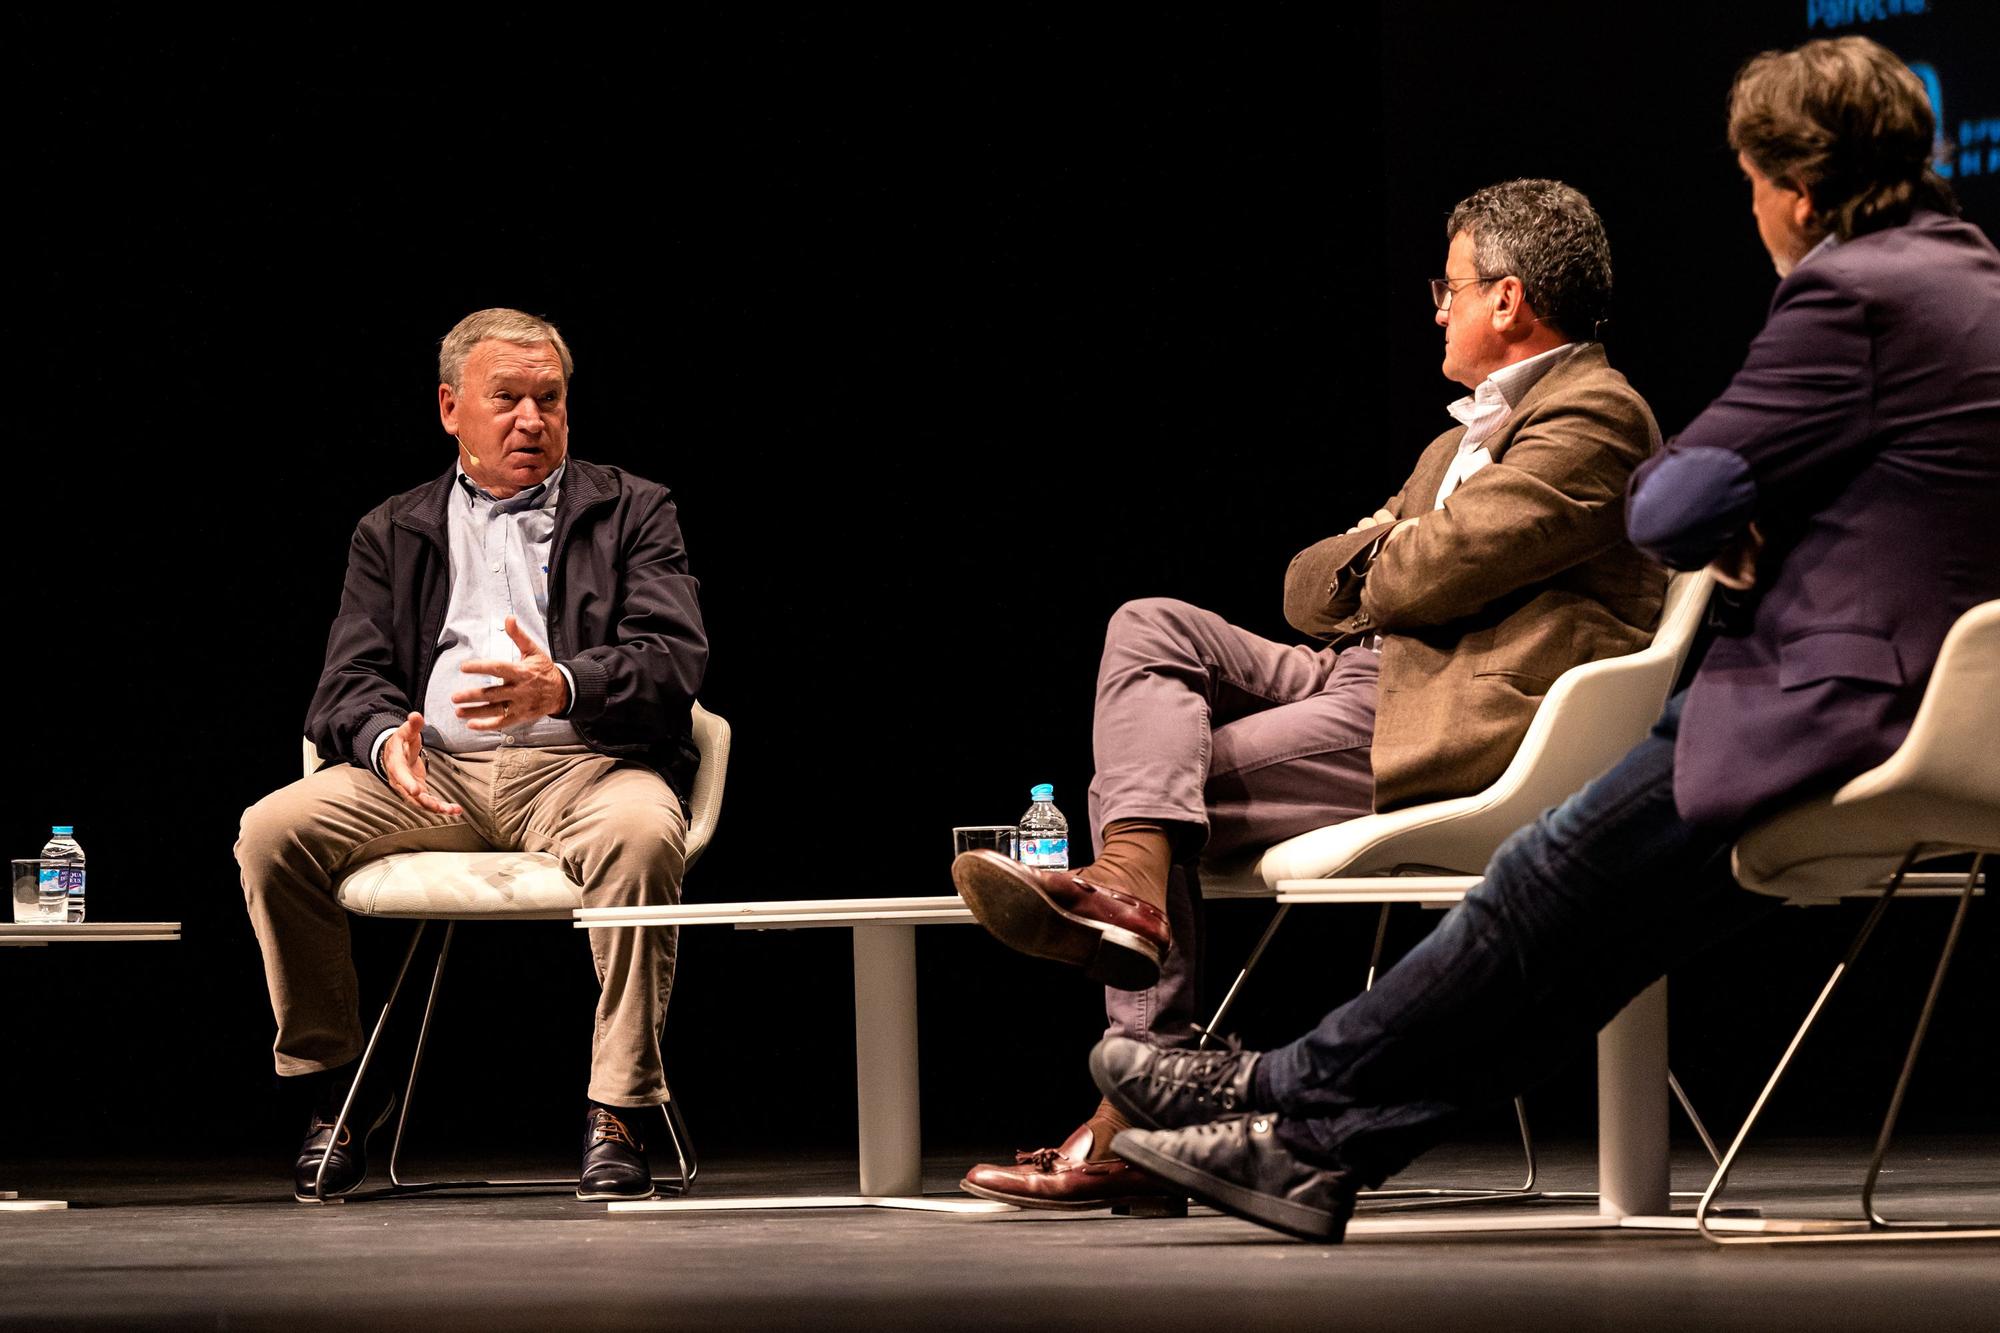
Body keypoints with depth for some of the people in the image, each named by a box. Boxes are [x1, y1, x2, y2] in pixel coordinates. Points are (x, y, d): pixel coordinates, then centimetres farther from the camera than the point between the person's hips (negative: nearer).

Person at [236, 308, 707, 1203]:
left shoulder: (632, 513, 13)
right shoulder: (392, 534, 20)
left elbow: (676, 660, -1)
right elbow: (348, 686, 9)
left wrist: (563, 687, -23)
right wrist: (387, 740, -17)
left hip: (579, 764, -2)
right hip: (431, 773, 3)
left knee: (640, 831, -37)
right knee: (273, 830, -22)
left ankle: (618, 1113, -29)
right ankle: (334, 1089, -6)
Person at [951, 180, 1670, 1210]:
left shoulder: (1593, 420, -6)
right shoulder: (1466, 437, 27)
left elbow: (1435, 567, -17)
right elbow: (1314, 588, 23)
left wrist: (1371, 567, 6)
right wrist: (1381, 560, 0)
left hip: (1454, 726, -10)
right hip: (1370, 678, 10)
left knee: (1135, 787, -15)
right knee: (1149, 626, -9)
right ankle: (1131, 887, -28)